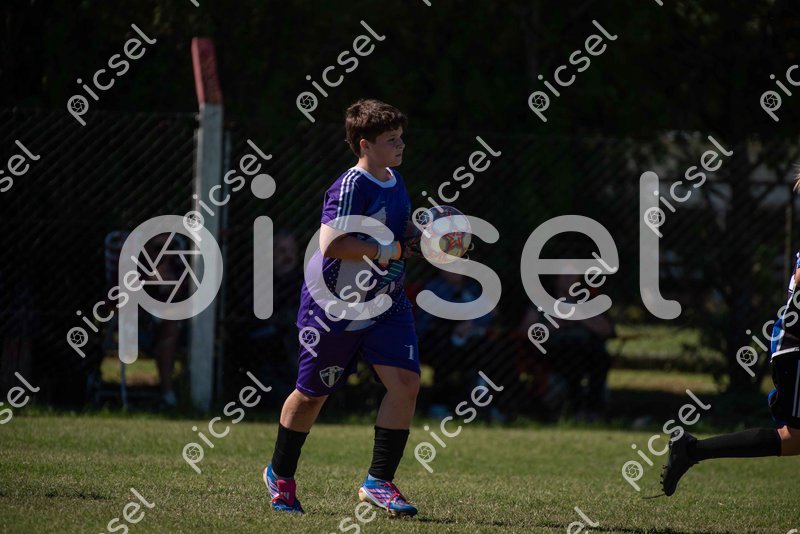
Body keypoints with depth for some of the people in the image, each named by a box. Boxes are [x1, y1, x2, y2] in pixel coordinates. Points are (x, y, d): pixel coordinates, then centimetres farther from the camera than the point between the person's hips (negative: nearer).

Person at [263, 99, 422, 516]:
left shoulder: (394, 182, 7)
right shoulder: (351, 187, -20)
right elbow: (332, 245, -29)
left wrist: (416, 235, 5)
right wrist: (390, 250, -25)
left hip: (387, 304, 7)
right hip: (335, 306, -7)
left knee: (405, 382, -12)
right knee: (312, 392, 8)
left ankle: (378, 482, -6)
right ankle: (280, 474, 31)